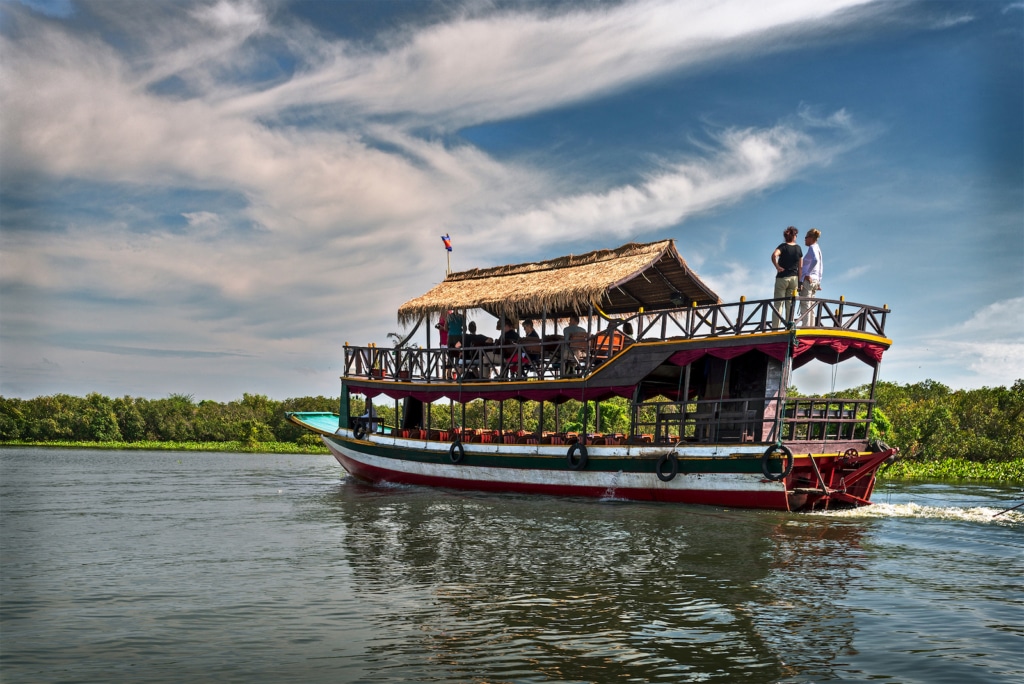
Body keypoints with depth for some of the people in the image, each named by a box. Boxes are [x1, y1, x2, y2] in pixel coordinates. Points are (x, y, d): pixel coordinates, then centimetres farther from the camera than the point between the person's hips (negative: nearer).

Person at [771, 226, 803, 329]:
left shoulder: (783, 246, -4)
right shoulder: (798, 248, 6)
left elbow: (774, 255, -26)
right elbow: (800, 267, 6)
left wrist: (777, 266, -14)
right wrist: (799, 281, 9)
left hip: (782, 278, -3)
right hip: (794, 278, 3)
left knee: (778, 304, -3)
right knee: (790, 306, 7)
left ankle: (774, 329, -9)